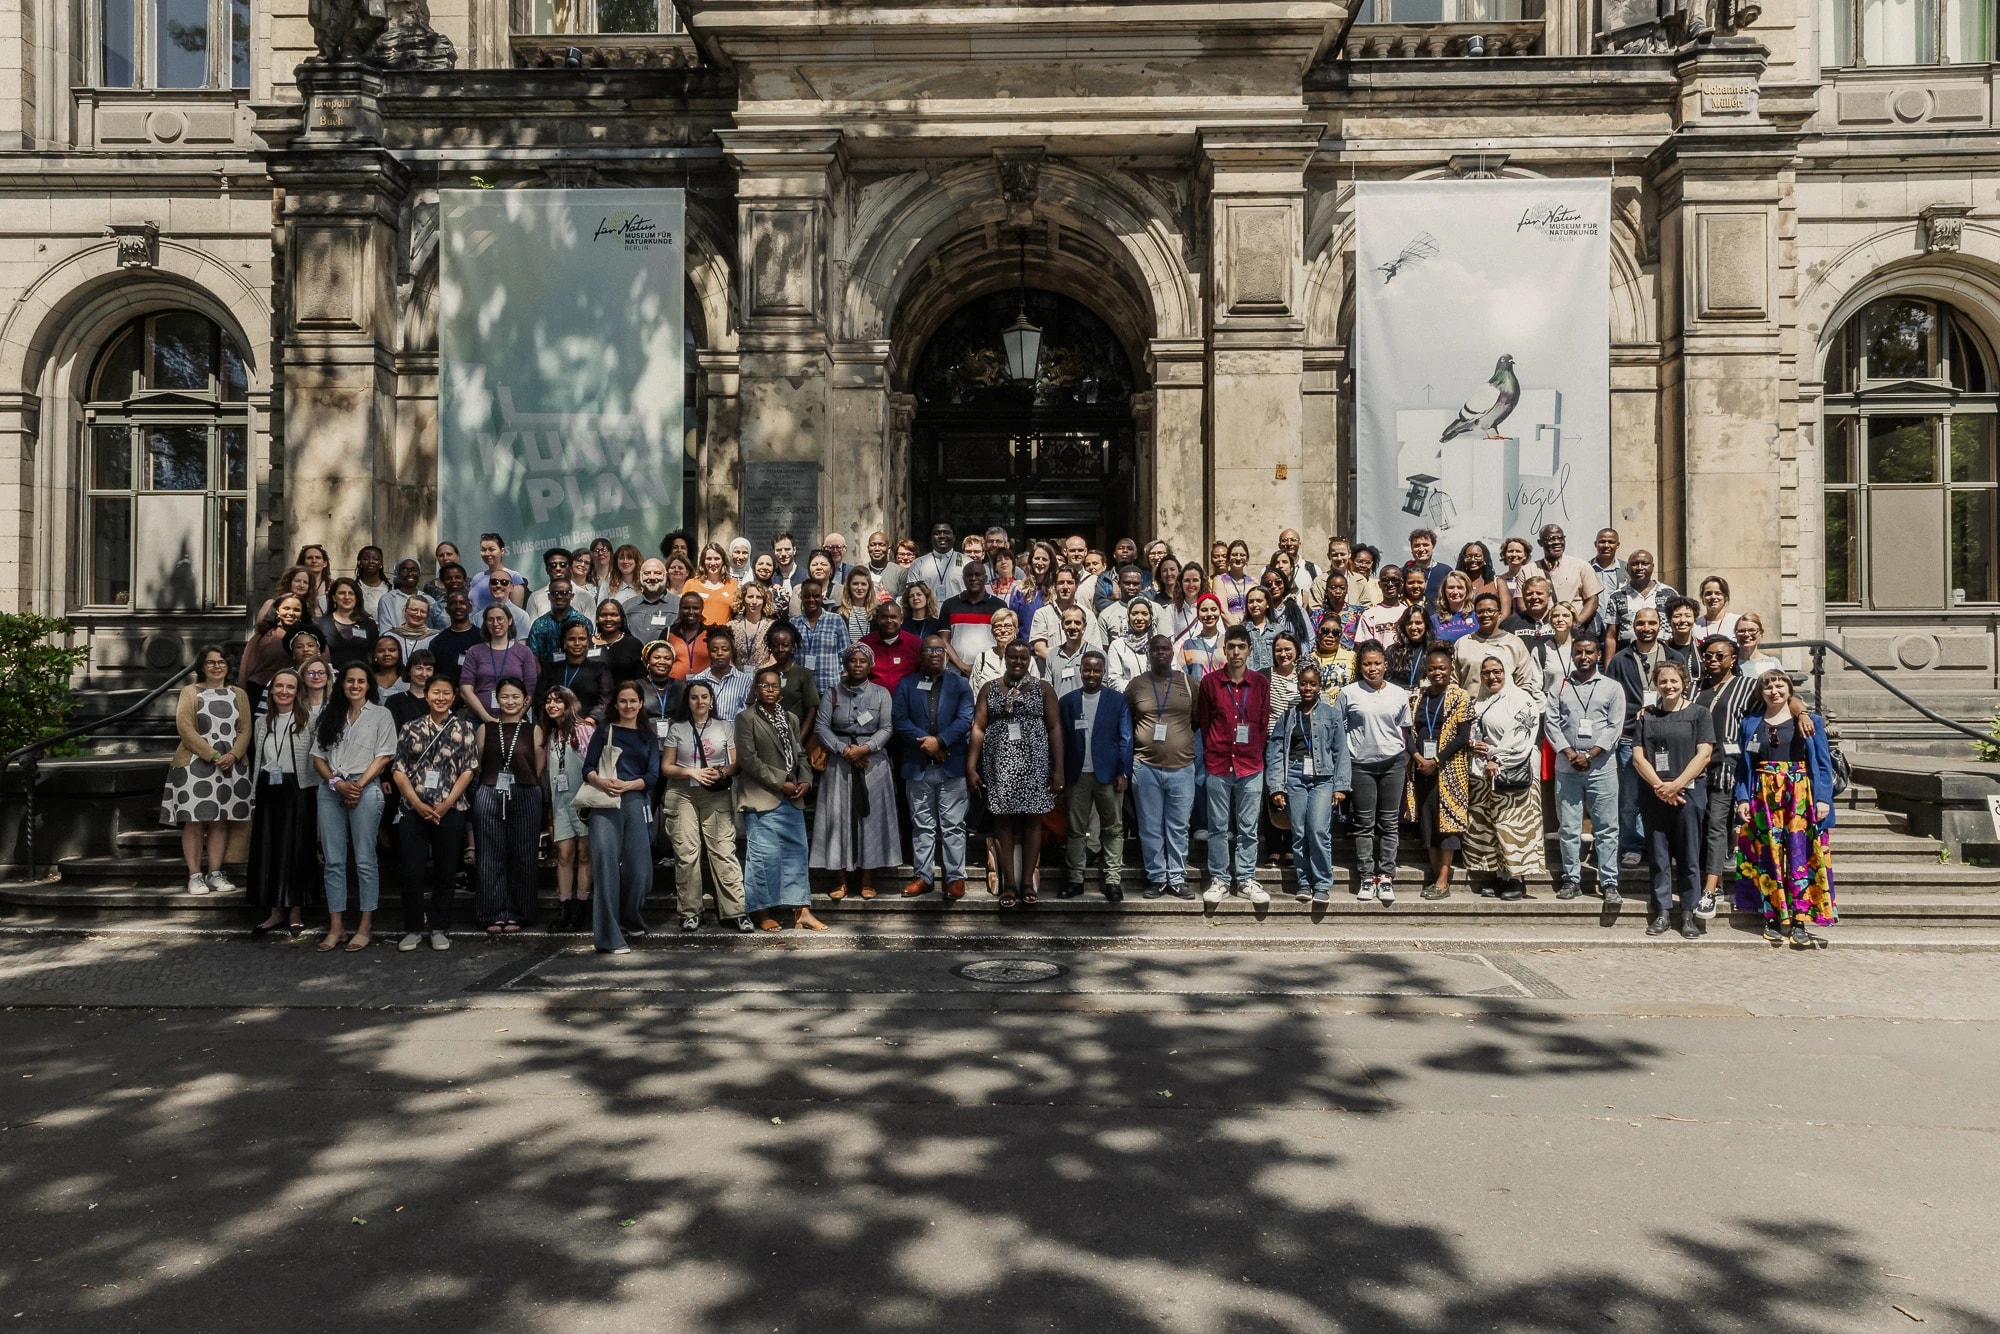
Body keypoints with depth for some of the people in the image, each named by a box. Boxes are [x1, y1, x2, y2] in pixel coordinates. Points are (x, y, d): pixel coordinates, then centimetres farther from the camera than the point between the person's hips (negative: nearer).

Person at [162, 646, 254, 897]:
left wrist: (233, 755, -13)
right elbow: (185, 728, -8)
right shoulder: (190, 692, 3)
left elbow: (245, 730, 5)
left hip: (231, 767, 3)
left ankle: (215, 873, 9)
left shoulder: (238, 694, 12)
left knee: (221, 820, 5)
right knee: (194, 821, -3)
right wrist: (213, 755, -16)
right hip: (195, 766, -3)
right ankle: (195, 875, 0)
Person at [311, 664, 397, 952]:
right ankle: (336, 926, 7)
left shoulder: (381, 715, 6)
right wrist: (337, 783, -6)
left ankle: (366, 926, 1)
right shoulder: (330, 715, 16)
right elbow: (318, 756, 10)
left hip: (365, 789, -4)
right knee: (333, 861, 4)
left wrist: (358, 785, -11)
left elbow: (383, 756, -2)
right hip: (330, 790, 4)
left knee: (364, 860, -3)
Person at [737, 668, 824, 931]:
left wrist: (805, 781, -1)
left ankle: (802, 911, 11)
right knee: (765, 855, -4)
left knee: (796, 853, 6)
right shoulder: (746, 718, -4)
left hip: (791, 799, 6)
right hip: (762, 798, -6)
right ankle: (764, 912, 8)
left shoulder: (789, 719, 15)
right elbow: (748, 759, -12)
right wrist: (780, 783, -13)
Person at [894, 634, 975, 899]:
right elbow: (899, 720, -2)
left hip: (952, 765, -1)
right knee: (922, 825, 7)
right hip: (918, 766, 2)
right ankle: (923, 876, 14)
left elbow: (966, 719, -5)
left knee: (953, 825, 1)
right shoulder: (906, 684, 10)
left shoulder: (960, 684, 8)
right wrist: (925, 742, -14)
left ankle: (955, 877, 6)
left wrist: (940, 741, -15)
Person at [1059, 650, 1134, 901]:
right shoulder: (1067, 701, 7)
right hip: (1077, 776, 2)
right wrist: (1060, 776, 1)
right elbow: (1061, 740, 5)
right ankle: (1075, 879, 12)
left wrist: (1124, 773, -7)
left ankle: (1113, 880, 8)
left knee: (1113, 829, 3)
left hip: (1108, 774, -1)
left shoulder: (1118, 700, 2)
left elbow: (1125, 739, 0)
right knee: (1076, 829, 6)